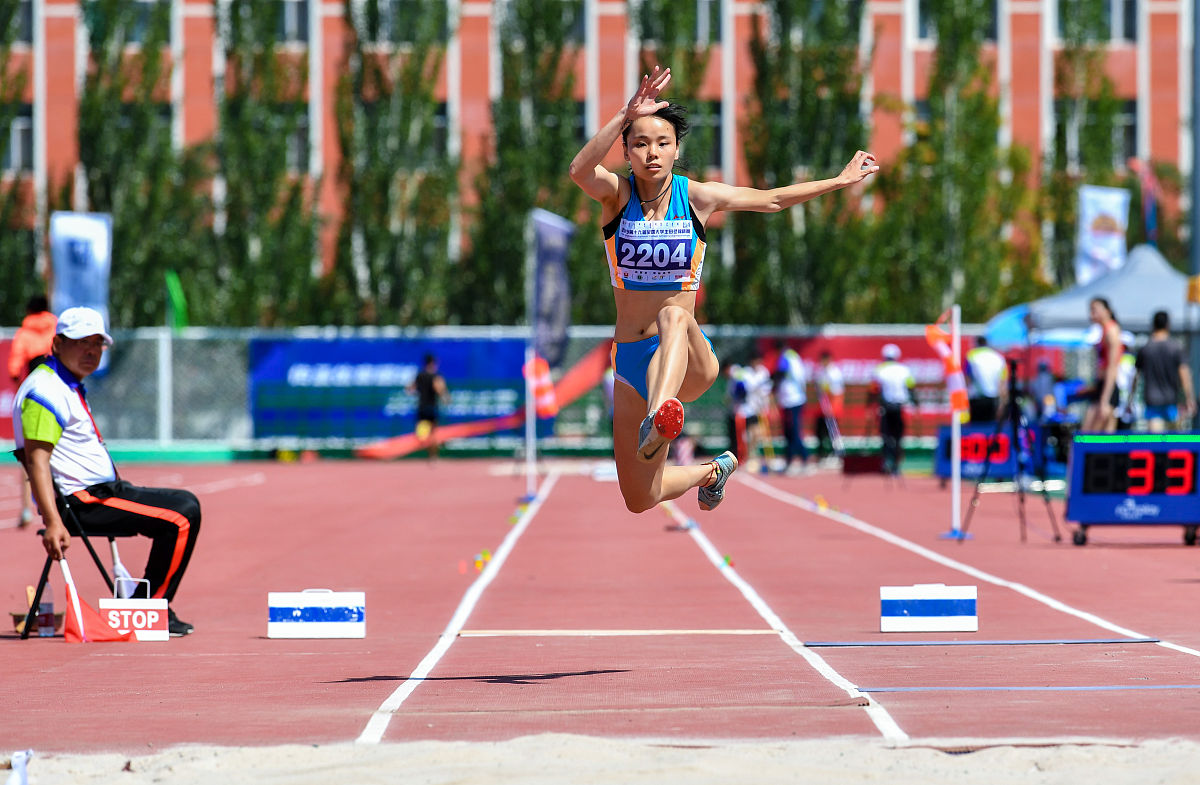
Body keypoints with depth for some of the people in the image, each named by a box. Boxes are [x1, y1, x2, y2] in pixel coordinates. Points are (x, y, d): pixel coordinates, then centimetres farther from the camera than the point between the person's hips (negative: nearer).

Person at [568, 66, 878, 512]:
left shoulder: (698, 198, 0)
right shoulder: (616, 193, -4)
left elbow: (773, 200, 14)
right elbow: (580, 171, -27)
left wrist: (843, 180, 17)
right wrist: (625, 115, -39)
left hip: (691, 361, -2)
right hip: (630, 359, 2)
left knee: (675, 314, -40)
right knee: (640, 502, 2)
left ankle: (660, 420, -68)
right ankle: (712, 470, 35)